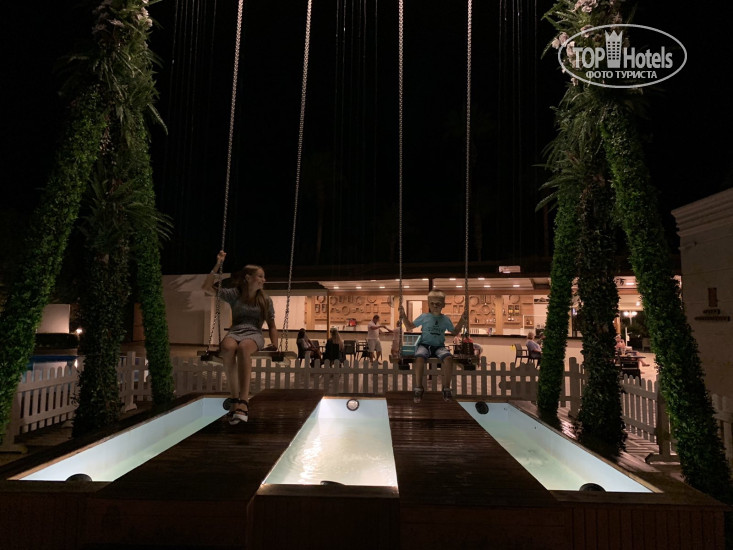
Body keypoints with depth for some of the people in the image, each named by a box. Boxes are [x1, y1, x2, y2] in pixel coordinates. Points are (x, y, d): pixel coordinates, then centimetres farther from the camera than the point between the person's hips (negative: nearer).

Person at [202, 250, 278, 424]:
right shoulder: (234, 294, 16)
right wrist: (217, 265, 8)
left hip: (254, 334, 0)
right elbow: (206, 287, 14)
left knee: (243, 348, -40)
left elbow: (271, 325, 20)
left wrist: (274, 343, 1)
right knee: (228, 347, -40)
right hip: (235, 332, 1)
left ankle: (243, 401, -48)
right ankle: (235, 397, -34)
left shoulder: (265, 300, 18)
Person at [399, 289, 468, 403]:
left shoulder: (446, 319, 11)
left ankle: (446, 388, -15)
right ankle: (418, 388, -21)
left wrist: (462, 321, 14)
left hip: (439, 346, 1)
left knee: (448, 358, -32)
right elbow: (409, 327, 15)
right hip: (425, 344, -1)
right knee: (419, 358, -35)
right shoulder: (424, 317, 7)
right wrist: (404, 316, 2)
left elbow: (454, 332, 23)